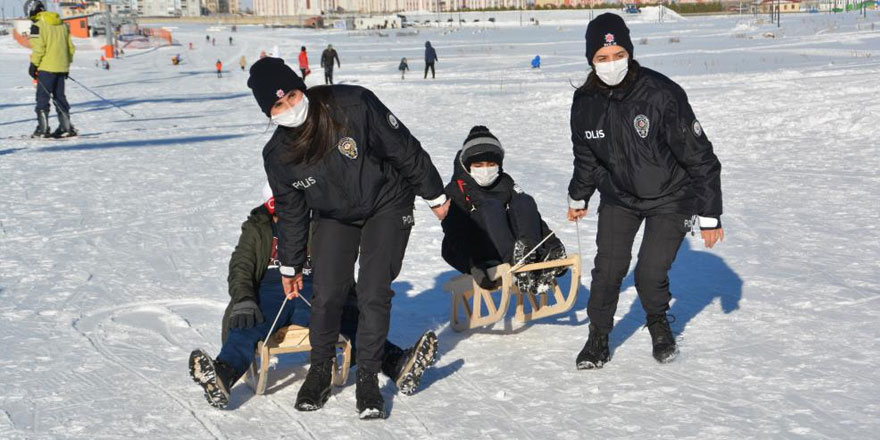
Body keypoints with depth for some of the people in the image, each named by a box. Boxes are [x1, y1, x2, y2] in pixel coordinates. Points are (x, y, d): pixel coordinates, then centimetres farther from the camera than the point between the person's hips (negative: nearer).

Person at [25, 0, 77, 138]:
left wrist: (33, 65, -5)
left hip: (46, 67, -7)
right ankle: (66, 127, 10)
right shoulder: (61, 24, 12)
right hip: (62, 68, 7)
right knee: (59, 97, 12)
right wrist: (67, 63, 22)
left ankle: (43, 128, -4)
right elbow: (70, 47, 15)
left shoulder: (38, 25, -9)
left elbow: (38, 48, -14)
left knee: (42, 97, -1)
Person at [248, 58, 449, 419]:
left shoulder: (353, 105, -29)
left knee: (373, 294, -10)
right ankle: (319, 371, 18)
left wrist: (433, 193, -9)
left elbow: (404, 147, -18)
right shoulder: (278, 155, -16)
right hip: (334, 217, 3)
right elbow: (291, 211, 0)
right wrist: (290, 265, 8)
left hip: (387, 206, -3)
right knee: (327, 295, -6)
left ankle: (367, 378, 6)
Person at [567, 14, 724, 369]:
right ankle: (598, 337, 14)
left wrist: (710, 216, -16)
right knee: (608, 267, -7)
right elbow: (585, 154, 10)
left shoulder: (662, 95, -26)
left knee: (650, 274, -10)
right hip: (618, 197, 4)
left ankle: (659, 323, 22)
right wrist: (578, 197, 24)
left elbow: (699, 156, -19)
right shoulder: (586, 101, -11)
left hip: (669, 198, -3)